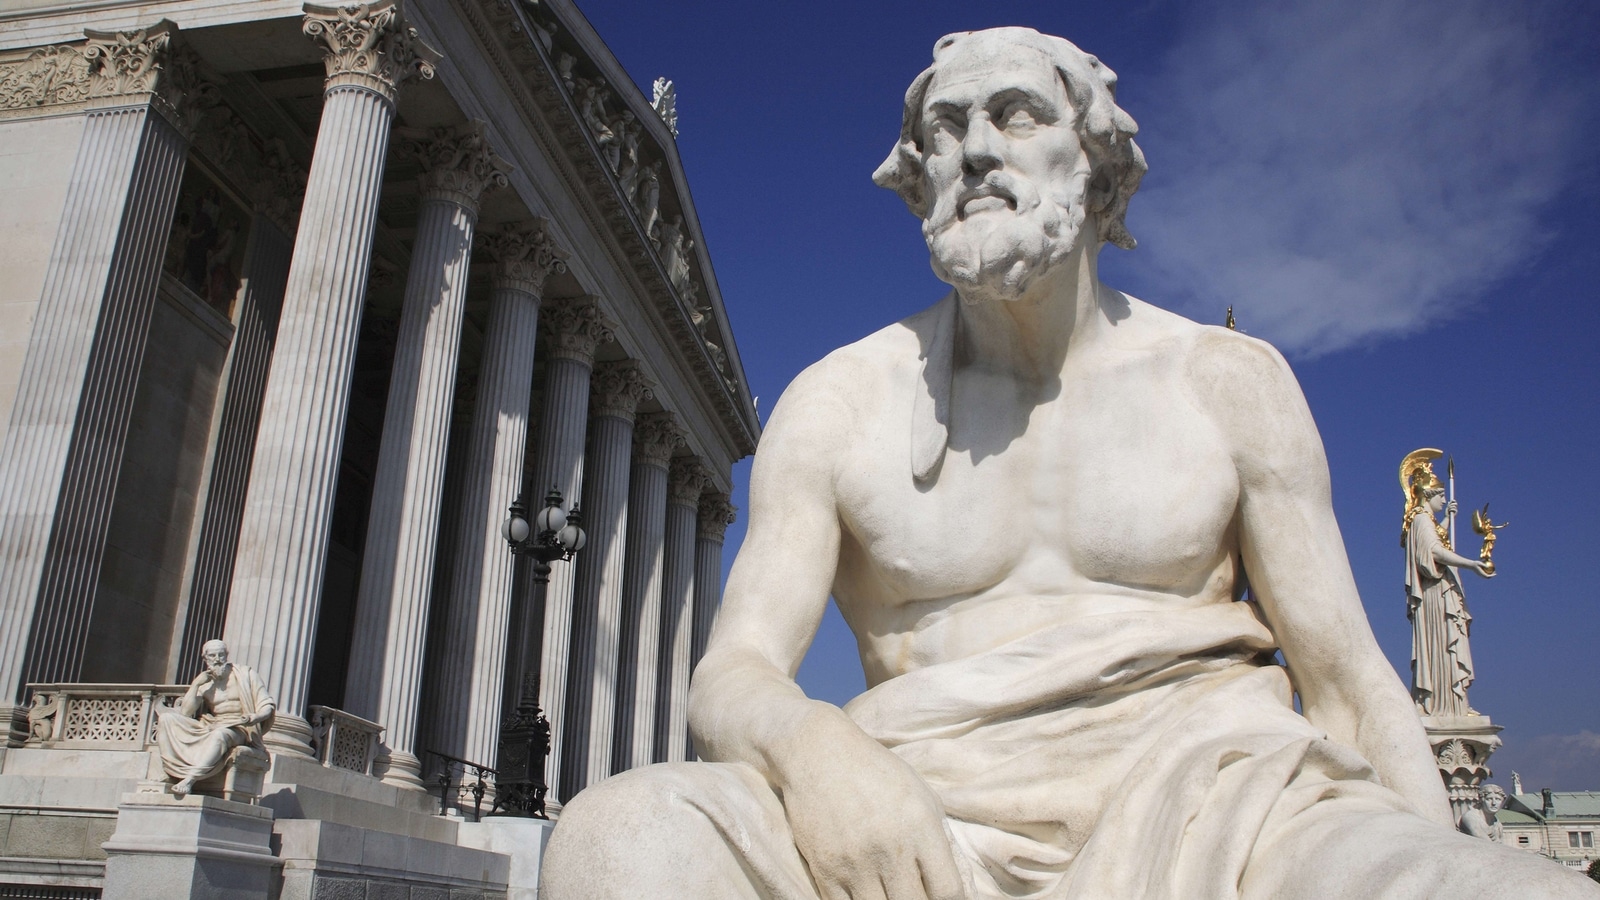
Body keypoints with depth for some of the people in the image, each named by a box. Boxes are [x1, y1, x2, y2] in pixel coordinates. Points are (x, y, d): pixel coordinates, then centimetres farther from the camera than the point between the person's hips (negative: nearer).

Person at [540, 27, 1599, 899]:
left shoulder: (1230, 382, 10)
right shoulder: (837, 405, 7)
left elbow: (1349, 680, 9)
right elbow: (732, 676, 0)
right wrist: (811, 747, -24)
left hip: (1202, 801, 0)